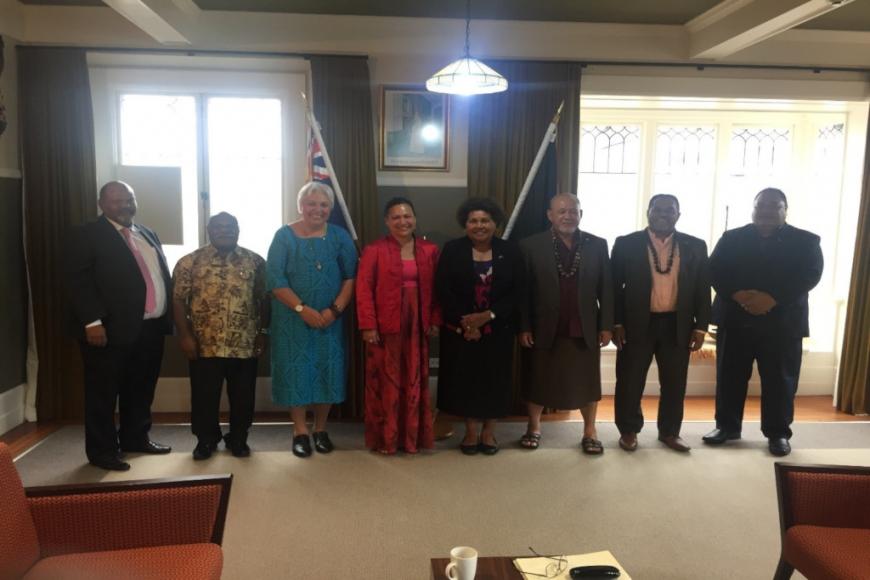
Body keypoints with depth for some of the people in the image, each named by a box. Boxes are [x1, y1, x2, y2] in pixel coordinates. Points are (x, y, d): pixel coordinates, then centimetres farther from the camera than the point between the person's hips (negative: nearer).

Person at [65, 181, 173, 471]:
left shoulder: (148, 234, 18)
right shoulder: (86, 235, -3)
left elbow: (162, 275, 18)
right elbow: (78, 280, -12)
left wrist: (169, 316, 11)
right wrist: (92, 321, -21)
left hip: (151, 328, 7)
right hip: (110, 329, -7)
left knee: (141, 390, 17)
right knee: (103, 393, 4)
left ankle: (135, 438, 32)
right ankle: (102, 450, 16)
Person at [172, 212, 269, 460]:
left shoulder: (255, 262, 4)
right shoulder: (190, 262, 0)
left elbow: (265, 299, 6)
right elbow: (178, 300, -1)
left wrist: (263, 332, 2)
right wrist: (185, 335, -8)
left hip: (245, 344, 1)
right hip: (205, 345, -1)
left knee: (243, 396, 9)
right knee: (204, 396, 9)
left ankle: (238, 438, 27)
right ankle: (206, 439, 28)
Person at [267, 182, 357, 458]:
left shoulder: (339, 236, 4)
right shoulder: (285, 235, -2)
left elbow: (351, 276, 0)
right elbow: (274, 278, -9)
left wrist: (335, 309, -13)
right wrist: (302, 309, -17)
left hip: (329, 318, 2)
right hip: (292, 318, -2)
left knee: (327, 370, 6)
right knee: (295, 370, 3)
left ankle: (321, 429, 23)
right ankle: (300, 431, 17)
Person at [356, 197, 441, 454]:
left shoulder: (429, 250, 8)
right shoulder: (374, 250, -5)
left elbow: (435, 288, 10)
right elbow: (363, 289, -9)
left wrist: (435, 320, 4)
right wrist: (368, 325, -14)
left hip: (418, 326, 4)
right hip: (385, 326, -3)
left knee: (414, 382, 10)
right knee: (386, 381, 4)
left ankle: (412, 436, 23)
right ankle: (385, 438, 17)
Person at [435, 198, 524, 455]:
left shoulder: (510, 251, 0)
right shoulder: (452, 250, -2)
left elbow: (517, 292, -4)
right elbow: (443, 290, -7)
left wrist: (488, 315, -16)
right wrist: (464, 322, -15)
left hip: (498, 329, 1)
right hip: (460, 329, 0)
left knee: (494, 380, 7)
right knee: (464, 379, 5)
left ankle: (489, 431, 25)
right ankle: (471, 431, 22)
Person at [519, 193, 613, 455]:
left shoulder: (597, 245, 2)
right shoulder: (531, 245, -4)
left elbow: (607, 289, 4)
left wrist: (606, 325, 0)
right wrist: (523, 327, -7)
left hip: (585, 330, 2)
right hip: (544, 329, -1)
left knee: (587, 382, 12)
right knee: (538, 381, 11)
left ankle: (589, 431, 30)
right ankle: (534, 427, 31)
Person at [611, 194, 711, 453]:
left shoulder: (695, 246, 5)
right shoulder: (626, 244, -2)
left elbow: (703, 289, 7)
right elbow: (614, 286, -1)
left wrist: (700, 326, 2)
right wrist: (616, 323, -6)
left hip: (678, 326, 2)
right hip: (636, 324, -2)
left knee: (674, 383, 11)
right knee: (630, 382, 6)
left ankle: (670, 432, 27)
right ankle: (628, 430, 22)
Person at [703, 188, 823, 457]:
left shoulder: (805, 241, 5)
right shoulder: (731, 238, 9)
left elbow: (810, 274, -8)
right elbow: (715, 271, -1)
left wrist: (772, 299, -20)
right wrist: (739, 295, -18)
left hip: (783, 322, -1)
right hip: (734, 319, 1)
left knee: (780, 380, 4)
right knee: (730, 376, 7)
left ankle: (778, 433, 17)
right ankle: (727, 426, 20)